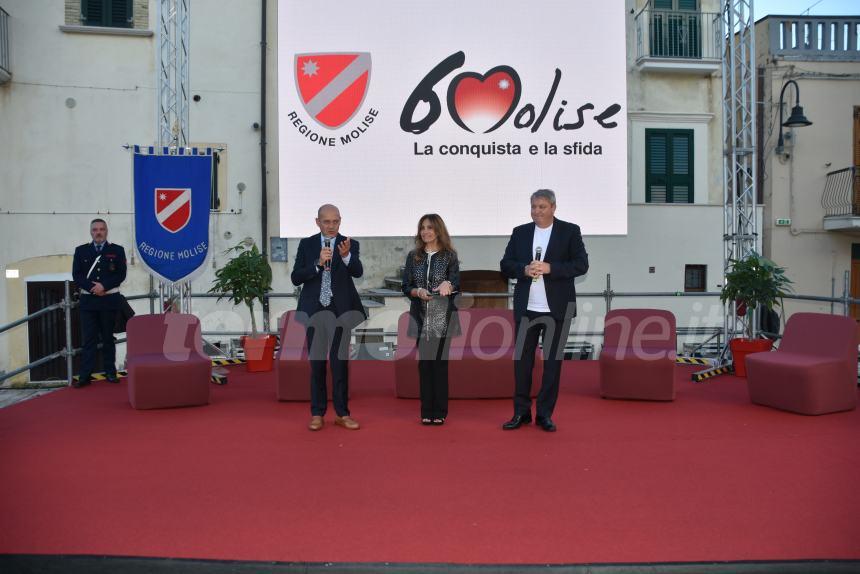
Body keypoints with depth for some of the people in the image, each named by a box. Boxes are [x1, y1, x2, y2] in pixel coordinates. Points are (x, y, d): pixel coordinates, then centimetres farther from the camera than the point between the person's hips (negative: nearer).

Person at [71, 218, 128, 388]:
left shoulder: (117, 250, 5)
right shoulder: (81, 250, 9)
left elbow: (121, 274, -3)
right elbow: (76, 275, 2)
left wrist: (104, 286, -16)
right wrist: (92, 287, -14)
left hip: (110, 300, -1)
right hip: (88, 300, 1)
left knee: (108, 337, 7)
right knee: (89, 339, -1)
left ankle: (110, 373, 13)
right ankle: (85, 376, 0)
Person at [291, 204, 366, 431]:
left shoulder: (350, 244, 0)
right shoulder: (306, 244, 3)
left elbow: (358, 272, -18)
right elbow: (295, 278, -4)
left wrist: (346, 255, -37)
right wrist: (318, 263, -19)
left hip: (341, 311, -1)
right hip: (314, 311, 1)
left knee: (340, 363, 3)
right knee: (317, 363, 8)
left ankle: (342, 414, 12)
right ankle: (317, 414, 17)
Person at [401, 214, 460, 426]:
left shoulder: (449, 255, 1)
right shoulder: (413, 256, 7)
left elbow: (456, 284, -8)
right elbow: (405, 287, 5)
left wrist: (447, 284, -31)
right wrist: (418, 292, -16)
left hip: (442, 318, -2)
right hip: (421, 318, 2)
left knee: (440, 362, 2)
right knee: (424, 363, 5)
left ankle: (440, 412, 11)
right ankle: (426, 411, 13)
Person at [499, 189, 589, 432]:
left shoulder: (570, 231, 2)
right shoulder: (520, 232, 10)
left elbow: (581, 264, -6)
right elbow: (505, 264, 8)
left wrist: (550, 268, -17)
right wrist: (524, 269, -12)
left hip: (557, 309, -2)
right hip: (525, 308, 2)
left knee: (553, 361, 5)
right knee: (522, 360, 4)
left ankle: (545, 414, 14)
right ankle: (521, 412, 14)